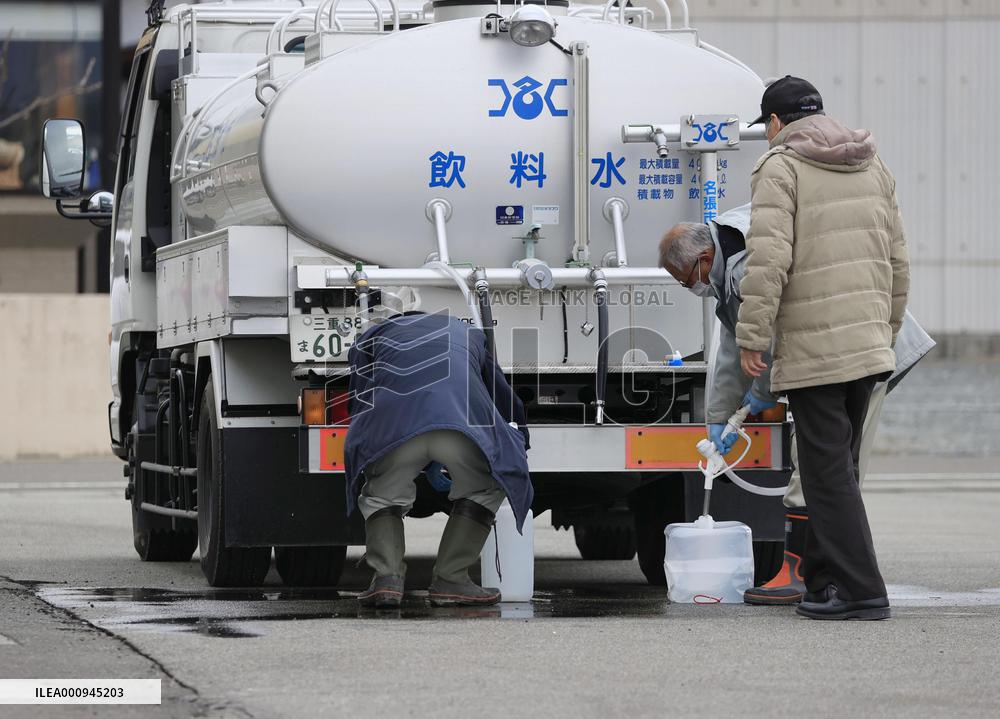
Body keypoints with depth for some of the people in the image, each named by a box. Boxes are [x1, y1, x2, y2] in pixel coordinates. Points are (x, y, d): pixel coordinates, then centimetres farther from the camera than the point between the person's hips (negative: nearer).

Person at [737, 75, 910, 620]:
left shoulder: (780, 169, -6)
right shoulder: (872, 167, 16)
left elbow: (769, 260, -17)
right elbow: (896, 260, 19)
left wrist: (752, 338, -13)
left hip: (812, 346, -7)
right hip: (867, 347, 7)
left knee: (828, 469, -5)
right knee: (838, 466, 14)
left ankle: (859, 590, -9)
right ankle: (823, 580, 18)